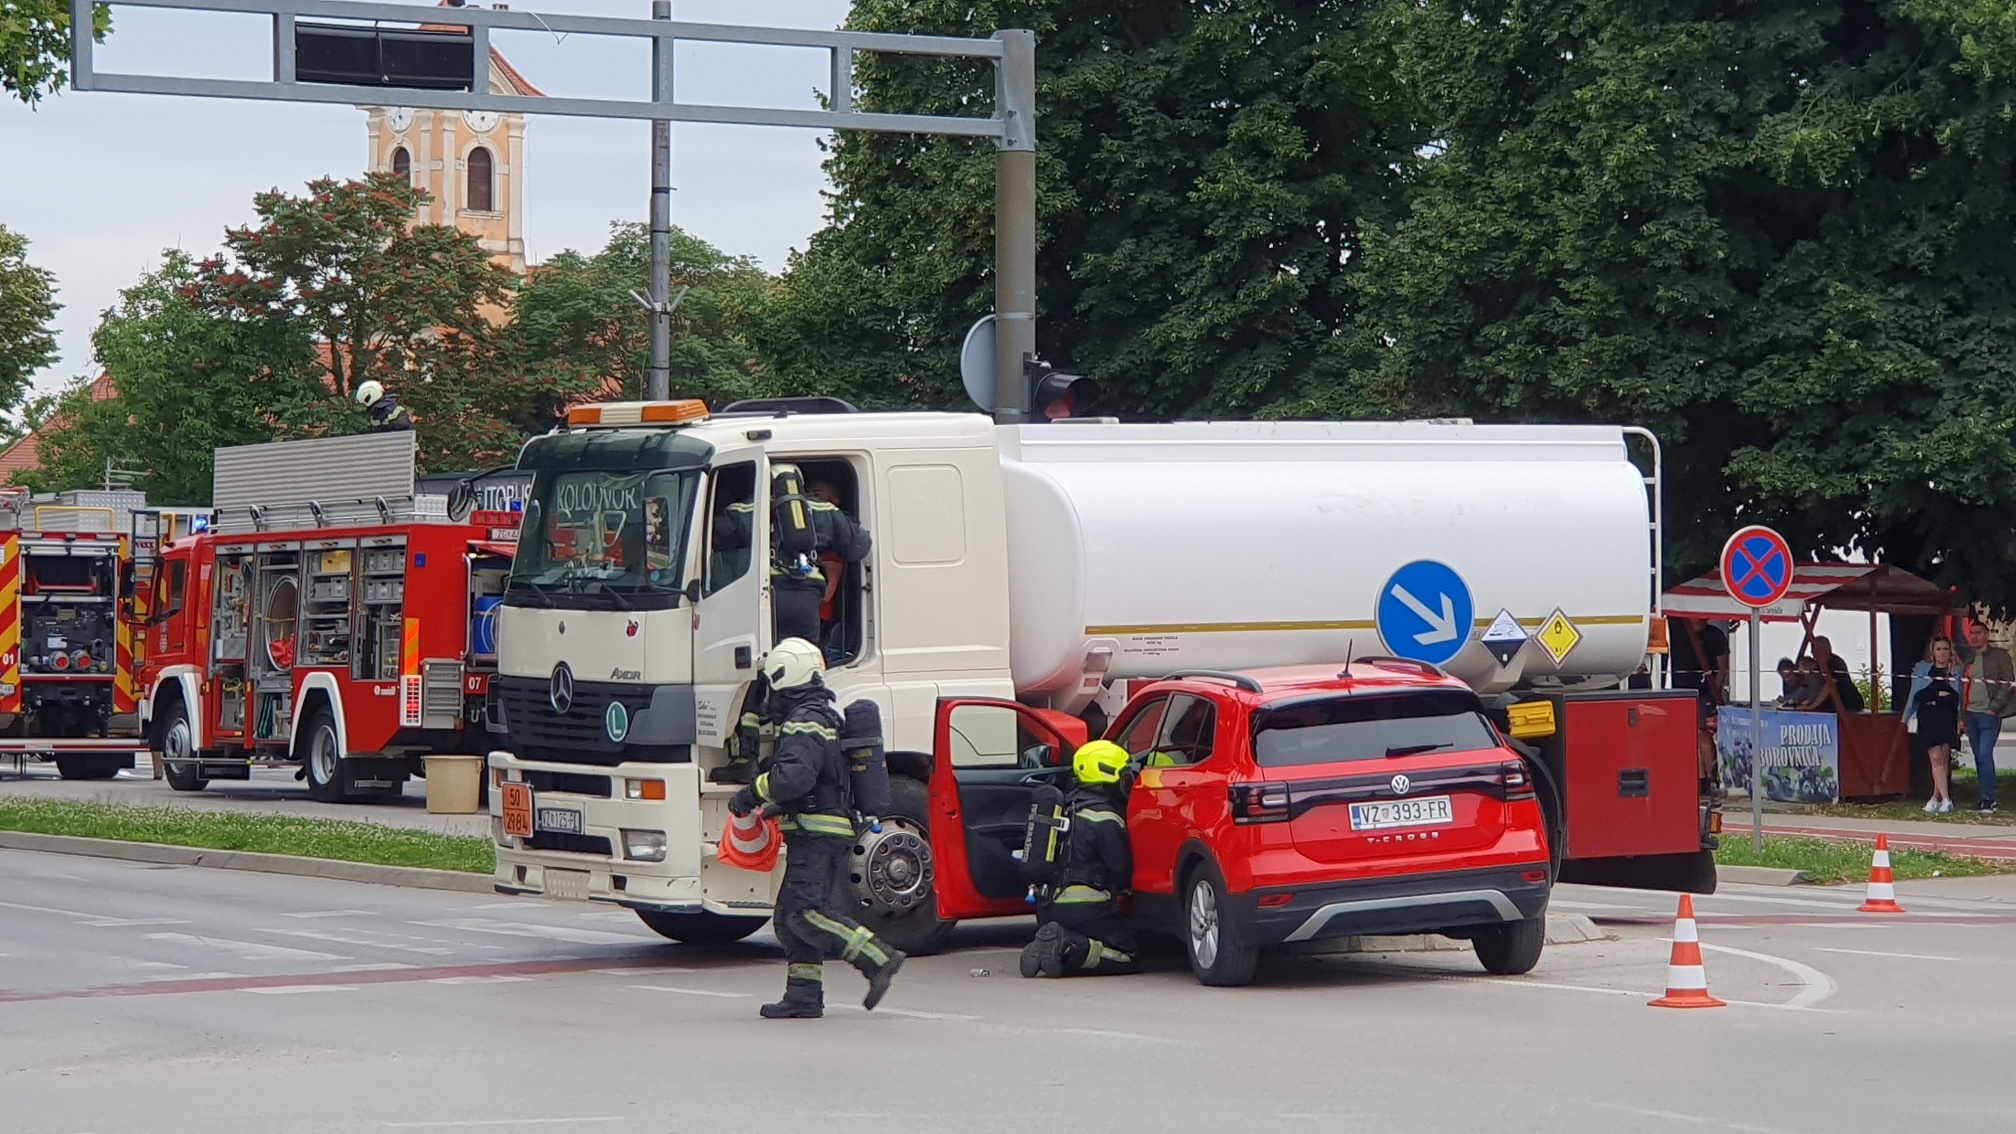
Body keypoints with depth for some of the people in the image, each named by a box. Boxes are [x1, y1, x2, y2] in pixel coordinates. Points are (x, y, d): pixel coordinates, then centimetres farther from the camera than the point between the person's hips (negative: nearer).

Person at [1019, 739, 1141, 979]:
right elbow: (1122, 871, -8)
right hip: (1083, 909, -8)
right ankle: (1070, 948, -23)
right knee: (1130, 957, -5)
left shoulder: (1070, 805, 16)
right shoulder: (1104, 818, -12)